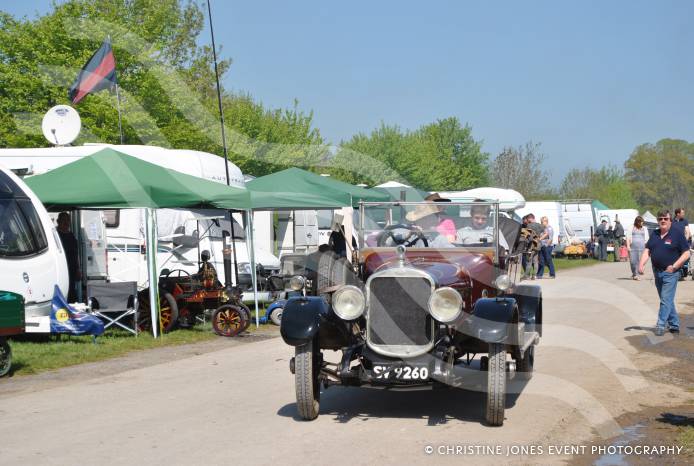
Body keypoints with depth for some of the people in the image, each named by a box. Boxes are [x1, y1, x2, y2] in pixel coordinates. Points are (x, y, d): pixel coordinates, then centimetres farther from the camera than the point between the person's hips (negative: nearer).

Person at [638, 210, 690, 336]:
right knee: (667, 300, 13)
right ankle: (674, 325, 22)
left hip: (670, 273, -6)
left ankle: (661, 325, -6)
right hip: (657, 273, 6)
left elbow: (686, 254, -8)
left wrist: (674, 267, -17)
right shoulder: (654, 234, 11)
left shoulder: (677, 234, -6)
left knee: (666, 300, -8)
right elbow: (647, 251, 8)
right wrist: (641, 264, -9)